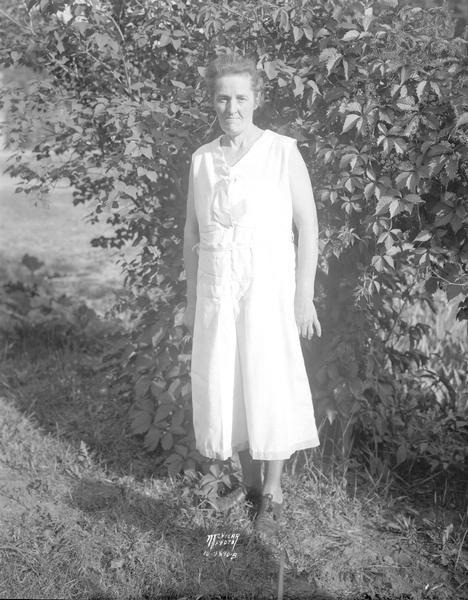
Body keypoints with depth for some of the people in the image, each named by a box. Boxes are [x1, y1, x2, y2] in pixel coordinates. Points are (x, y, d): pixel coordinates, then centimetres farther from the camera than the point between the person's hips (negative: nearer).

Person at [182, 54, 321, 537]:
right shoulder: (201, 159, 6)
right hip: (216, 293, 4)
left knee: (270, 386, 1)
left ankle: (273, 492, 20)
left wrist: (305, 298, -9)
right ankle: (249, 481, 27)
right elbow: (192, 234, 11)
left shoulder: (283, 152, -6)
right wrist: (190, 300, 11)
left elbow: (307, 226, -5)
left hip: (268, 287, -4)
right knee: (223, 388, 8)